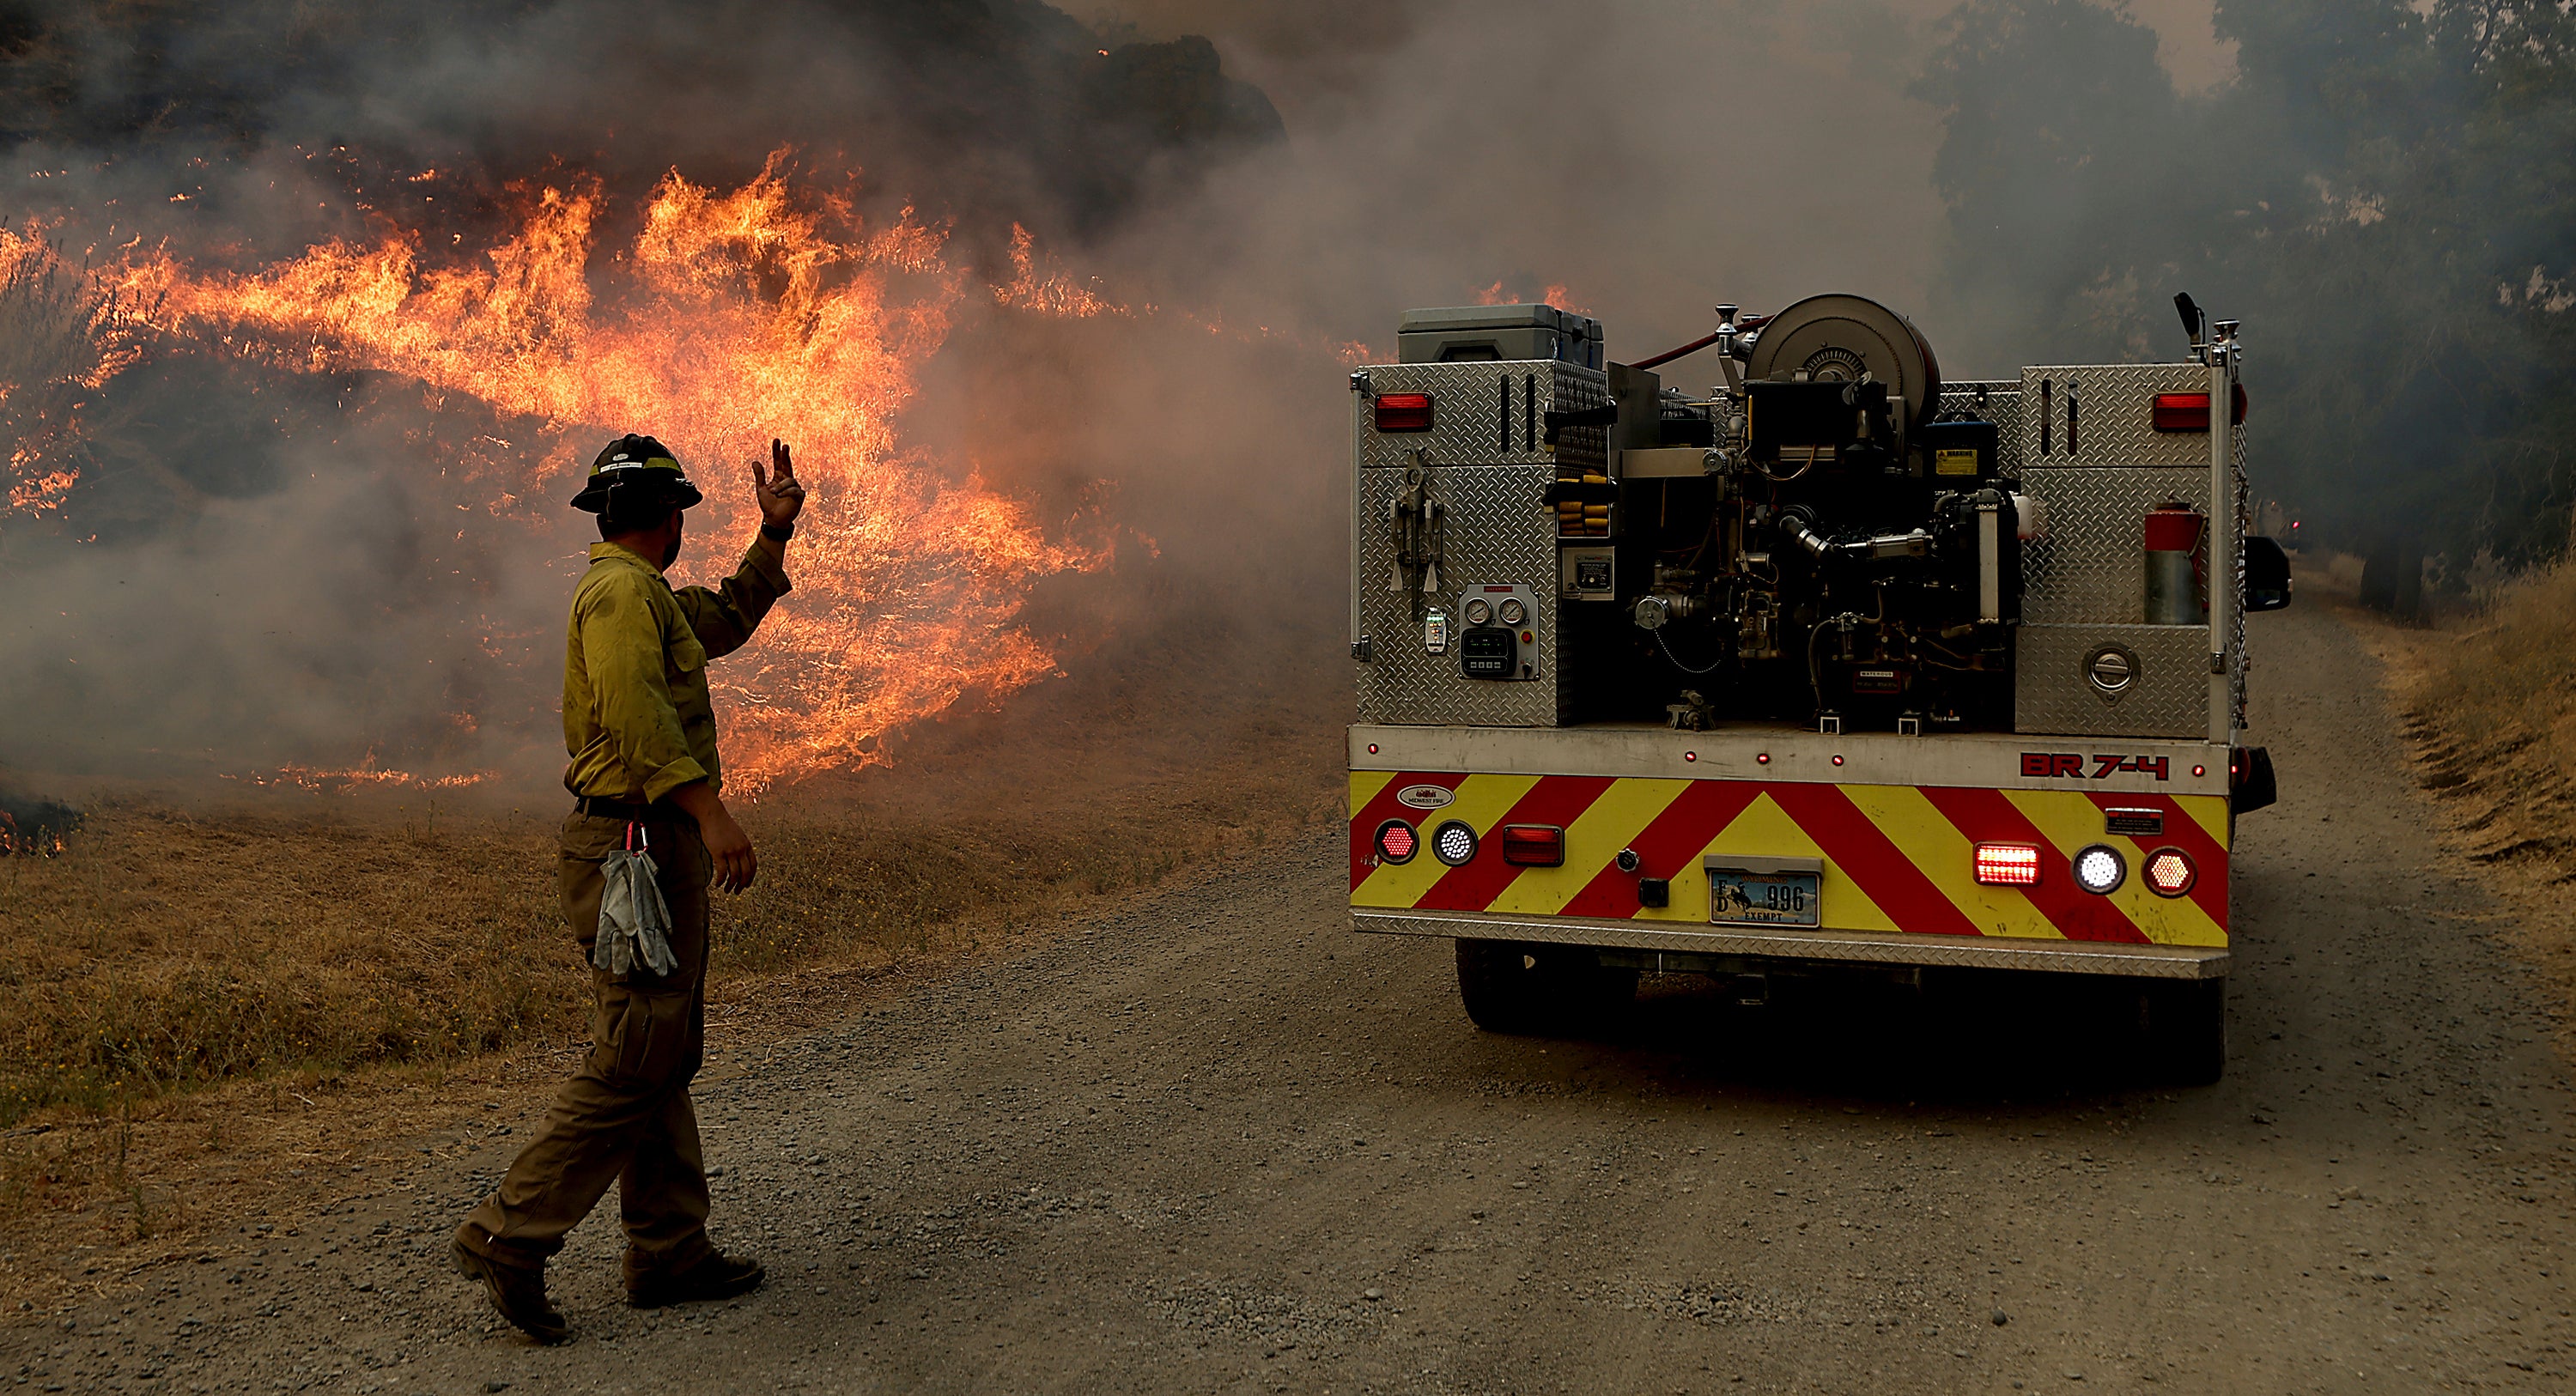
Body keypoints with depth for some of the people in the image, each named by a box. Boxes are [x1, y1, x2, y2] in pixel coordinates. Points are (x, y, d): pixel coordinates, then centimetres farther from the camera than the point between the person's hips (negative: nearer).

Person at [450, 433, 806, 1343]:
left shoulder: (646, 597, 21)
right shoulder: (622, 590, -11)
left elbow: (729, 620, 35)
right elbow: (633, 710, -25)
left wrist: (775, 533, 25)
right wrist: (710, 810, -30)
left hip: (649, 846, 11)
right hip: (640, 848, -11)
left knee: (665, 1059, 12)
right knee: (633, 1063, -10)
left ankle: (669, 1253, 18)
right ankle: (509, 1236, -6)